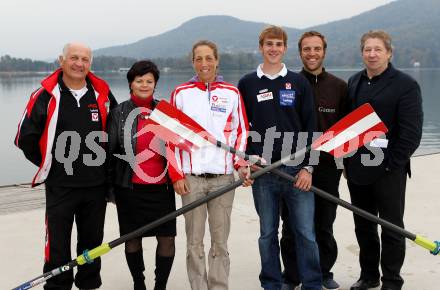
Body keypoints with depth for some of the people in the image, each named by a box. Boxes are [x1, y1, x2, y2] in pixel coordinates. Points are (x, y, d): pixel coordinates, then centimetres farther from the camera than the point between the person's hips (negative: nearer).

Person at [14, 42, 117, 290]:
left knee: (92, 242, 15)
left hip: (96, 185, 3)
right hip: (60, 185, -3)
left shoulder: (102, 93, 2)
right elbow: (25, 137, 0)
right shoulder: (46, 95, -7)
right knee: (58, 245, 3)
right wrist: (48, 164, 6)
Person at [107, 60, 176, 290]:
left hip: (161, 187, 2)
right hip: (130, 188, -1)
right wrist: (109, 185, 2)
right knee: (132, 238, 9)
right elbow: (110, 151, 2)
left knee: (167, 238, 0)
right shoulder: (119, 113, 0)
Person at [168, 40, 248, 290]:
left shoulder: (232, 93, 7)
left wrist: (240, 163, -5)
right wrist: (176, 174, -1)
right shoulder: (181, 93, 5)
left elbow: (241, 131, 10)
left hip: (223, 177, 1)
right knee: (194, 241, 4)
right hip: (190, 177, 0)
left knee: (220, 240, 5)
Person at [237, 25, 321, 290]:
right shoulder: (247, 84, 7)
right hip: (261, 171, 1)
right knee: (268, 234, 9)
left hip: (297, 170, 0)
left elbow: (310, 127, 3)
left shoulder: (299, 83, 6)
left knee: (306, 233, 2)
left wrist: (307, 167, -4)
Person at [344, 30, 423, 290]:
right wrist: (348, 161, 8)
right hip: (357, 170, 6)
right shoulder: (354, 82, 11)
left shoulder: (405, 84, -8)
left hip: (389, 171, -6)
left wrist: (392, 164, -14)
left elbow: (412, 132, -12)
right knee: (363, 226, 15)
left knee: (392, 228, 5)